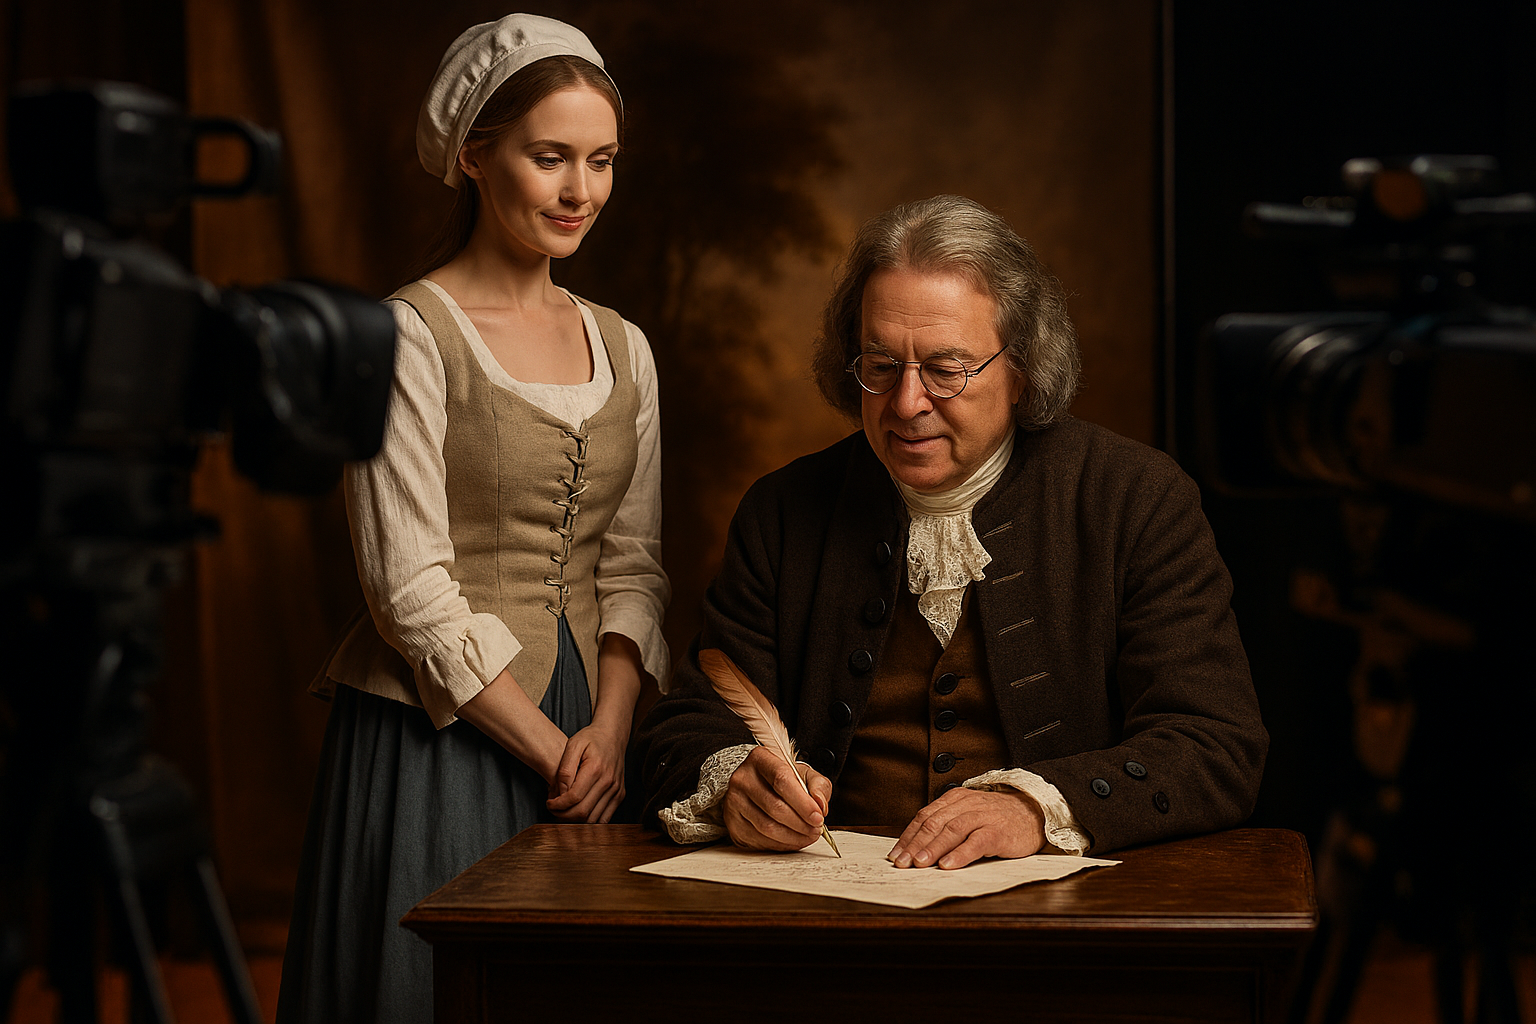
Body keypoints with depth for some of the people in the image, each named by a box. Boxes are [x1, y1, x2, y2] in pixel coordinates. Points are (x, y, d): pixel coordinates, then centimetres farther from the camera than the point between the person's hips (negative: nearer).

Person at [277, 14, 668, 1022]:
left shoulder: (622, 348, 9)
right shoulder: (409, 335, -10)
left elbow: (633, 567, 8)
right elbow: (413, 590, -14)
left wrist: (608, 731, -7)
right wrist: (549, 749, -12)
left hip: (587, 738, 6)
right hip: (438, 740, -6)